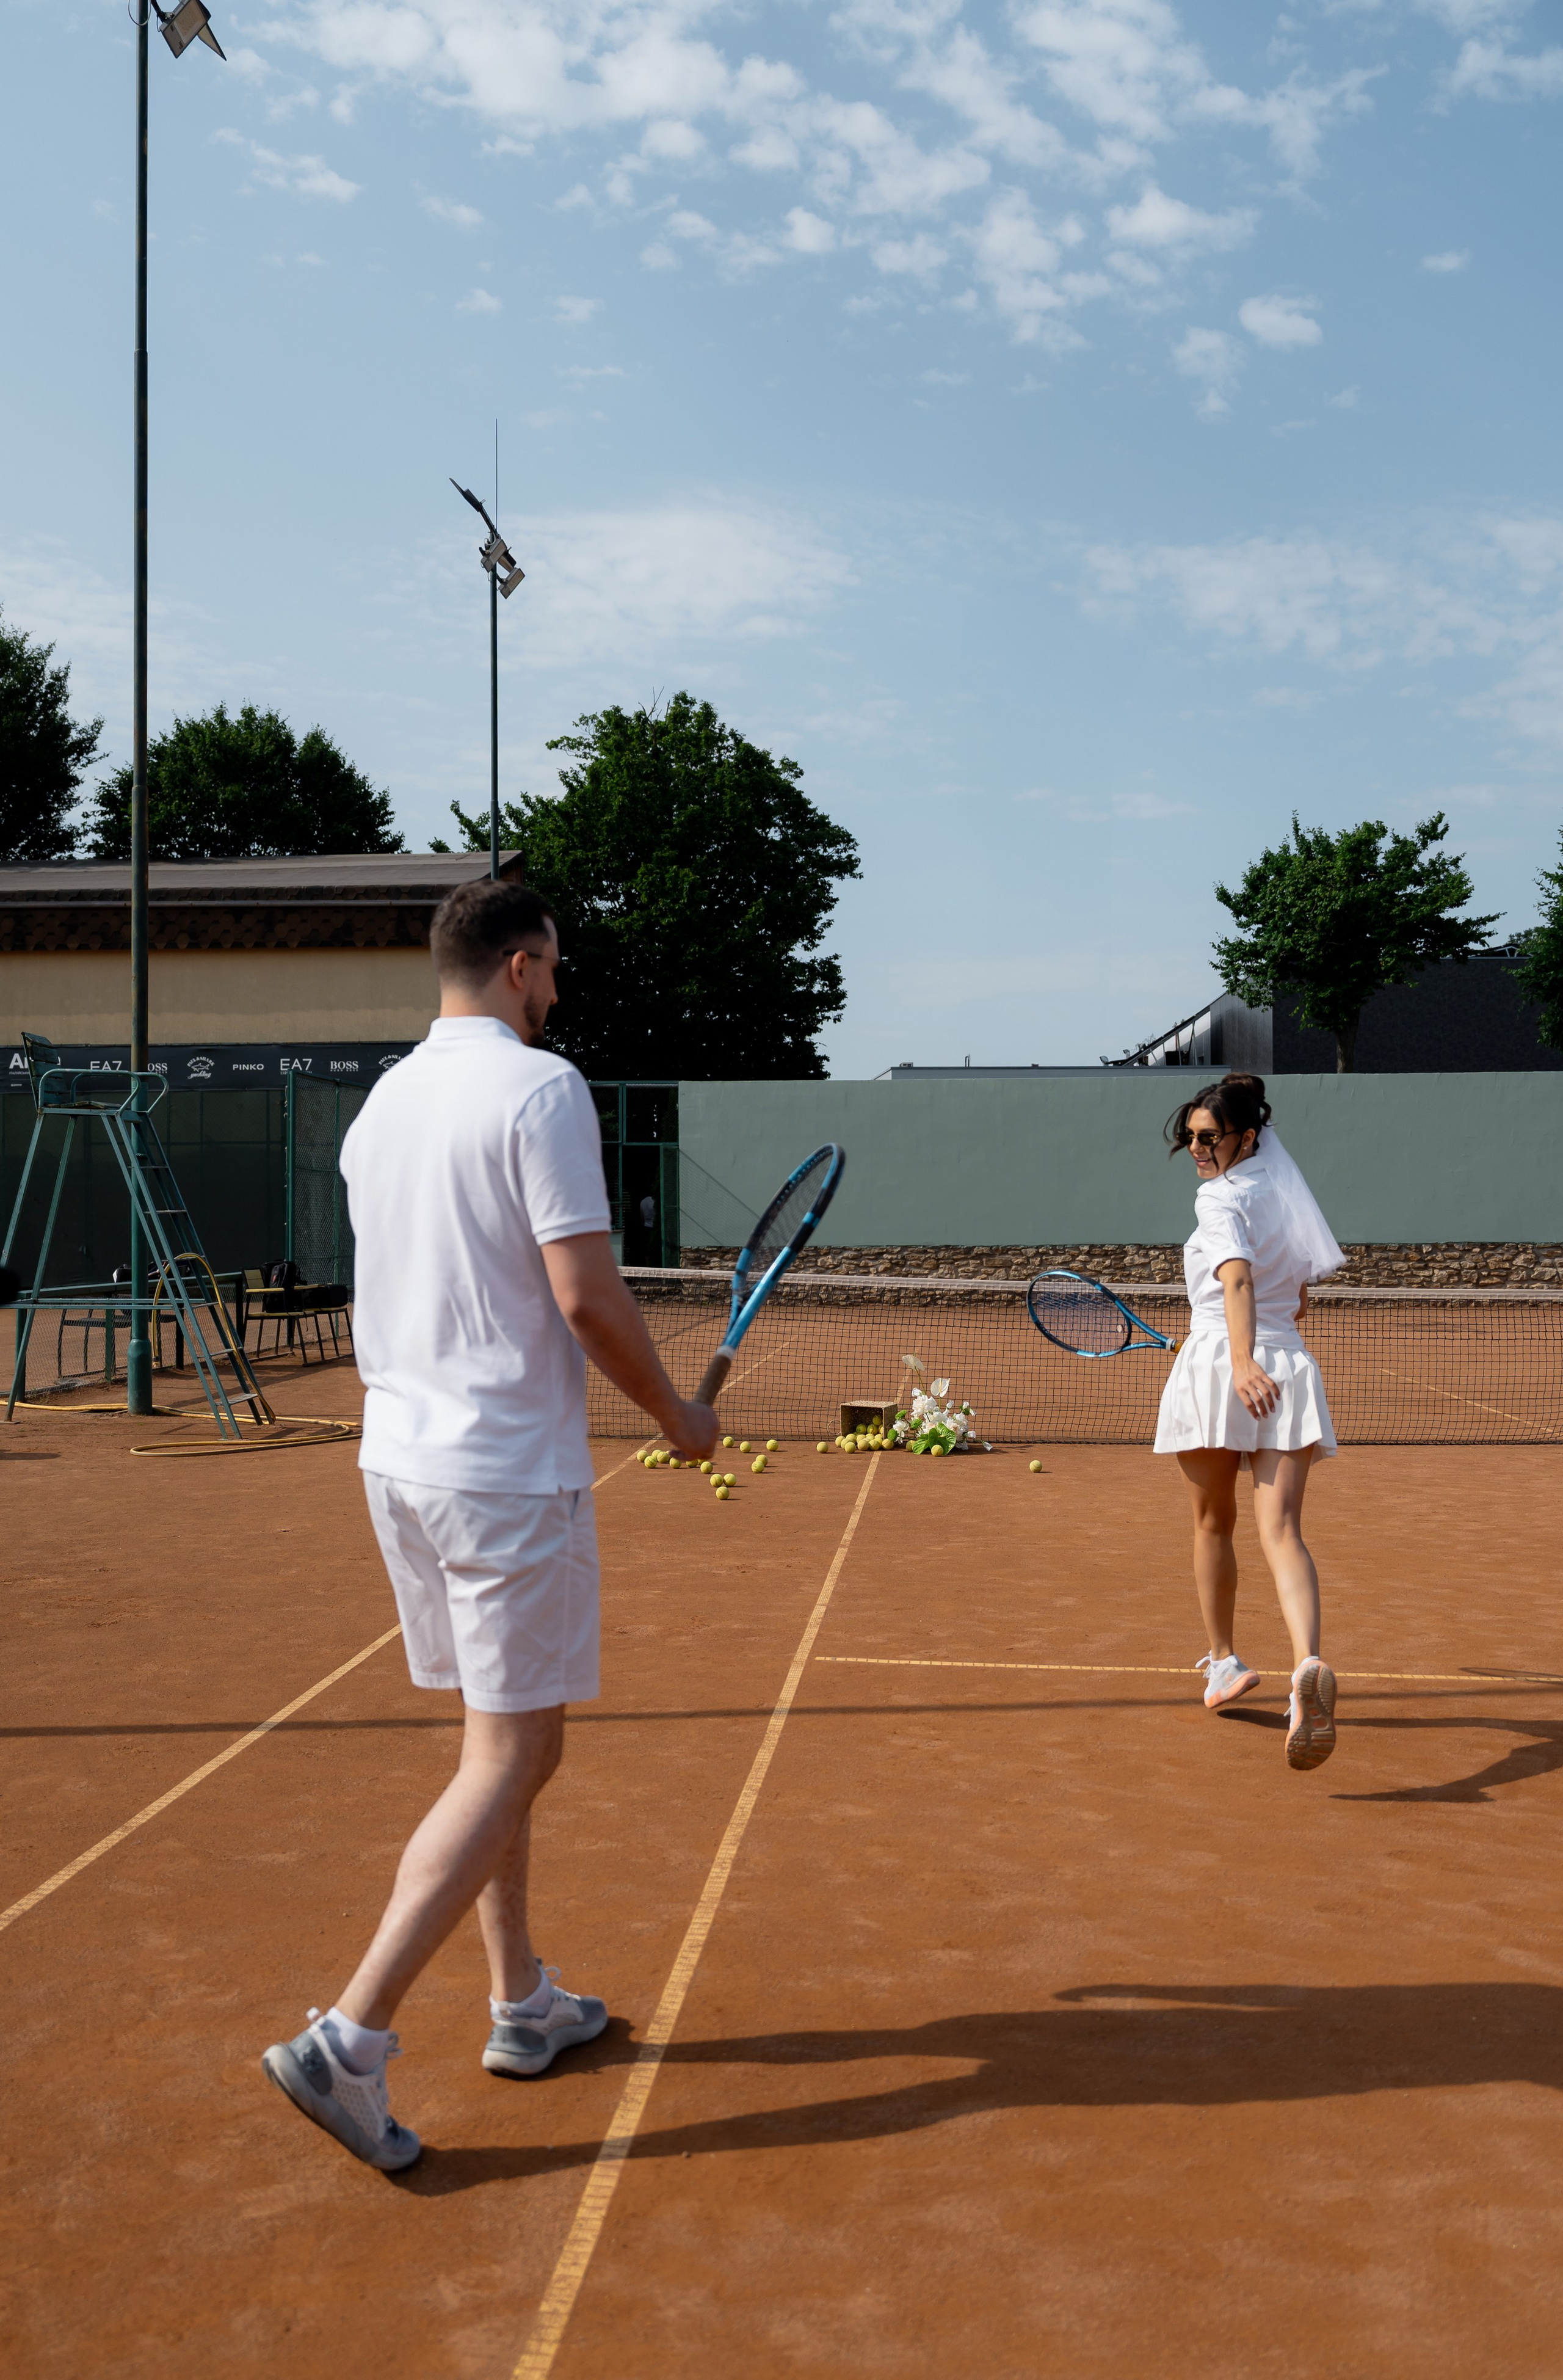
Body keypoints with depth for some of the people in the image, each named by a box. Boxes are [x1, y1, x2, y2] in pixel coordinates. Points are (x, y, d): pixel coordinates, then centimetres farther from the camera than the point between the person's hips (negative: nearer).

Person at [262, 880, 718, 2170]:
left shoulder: (384, 1102, 11)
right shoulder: (540, 1087, -13)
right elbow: (586, 1293, -18)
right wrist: (675, 1412, -4)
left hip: (401, 1458, 8)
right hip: (509, 1469, -8)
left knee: (502, 1743, 18)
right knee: (510, 1760, -1)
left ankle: (524, 2002, 29)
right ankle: (350, 2039, -4)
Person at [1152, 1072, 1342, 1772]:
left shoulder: (1222, 1199, -3)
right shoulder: (1285, 1197, 18)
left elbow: (1238, 1279, -22)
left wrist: (1242, 1359, -35)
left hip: (1218, 1366, -5)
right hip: (1290, 1367, 5)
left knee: (1213, 1524, 16)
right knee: (1282, 1532, -9)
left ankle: (1223, 1661, 28)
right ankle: (1308, 1666, -32)